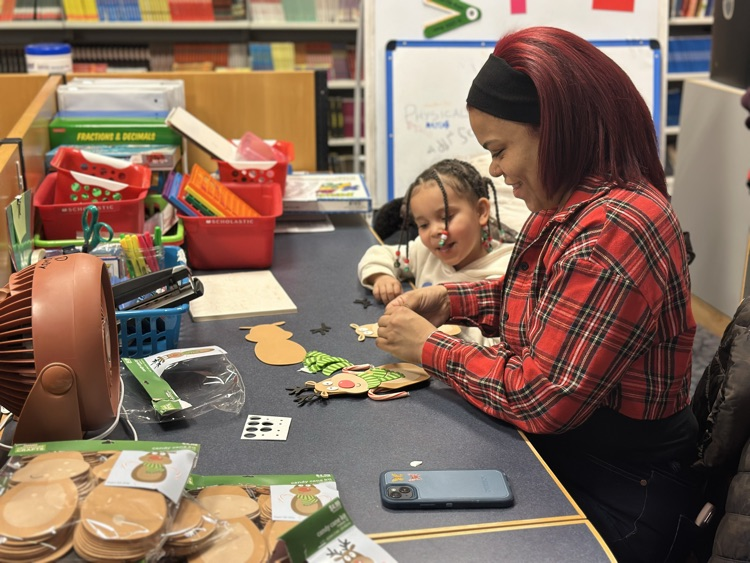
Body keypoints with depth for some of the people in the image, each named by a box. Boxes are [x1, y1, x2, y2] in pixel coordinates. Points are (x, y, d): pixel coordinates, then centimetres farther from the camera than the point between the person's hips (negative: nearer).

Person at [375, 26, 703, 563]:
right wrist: (451, 300, 4)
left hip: (617, 496, -8)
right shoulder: (573, 204, 3)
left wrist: (430, 347, -13)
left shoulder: (613, 231, -28)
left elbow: (541, 398, -26)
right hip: (565, 457, 8)